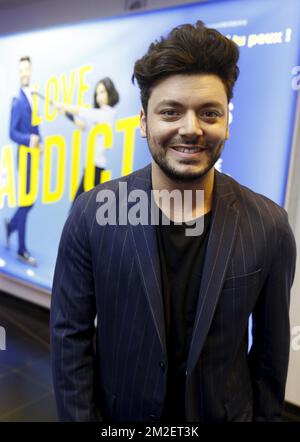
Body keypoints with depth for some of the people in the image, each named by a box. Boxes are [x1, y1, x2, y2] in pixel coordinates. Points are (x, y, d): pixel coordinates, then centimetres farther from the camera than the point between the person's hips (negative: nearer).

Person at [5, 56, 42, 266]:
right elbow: (12, 132, -15)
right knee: (26, 201, -1)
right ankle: (22, 250, 11)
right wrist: (29, 140, -29)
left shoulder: (33, 97, 12)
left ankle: (11, 224, 40)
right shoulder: (18, 101, -12)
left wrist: (40, 142, 1)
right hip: (25, 157, -7)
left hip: (34, 157, 7)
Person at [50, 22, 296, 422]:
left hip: (226, 412, 1)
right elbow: (70, 334, -12)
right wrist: (80, 416, -8)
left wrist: (265, 416, 2)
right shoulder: (92, 213, -20)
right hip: (120, 411, 0)